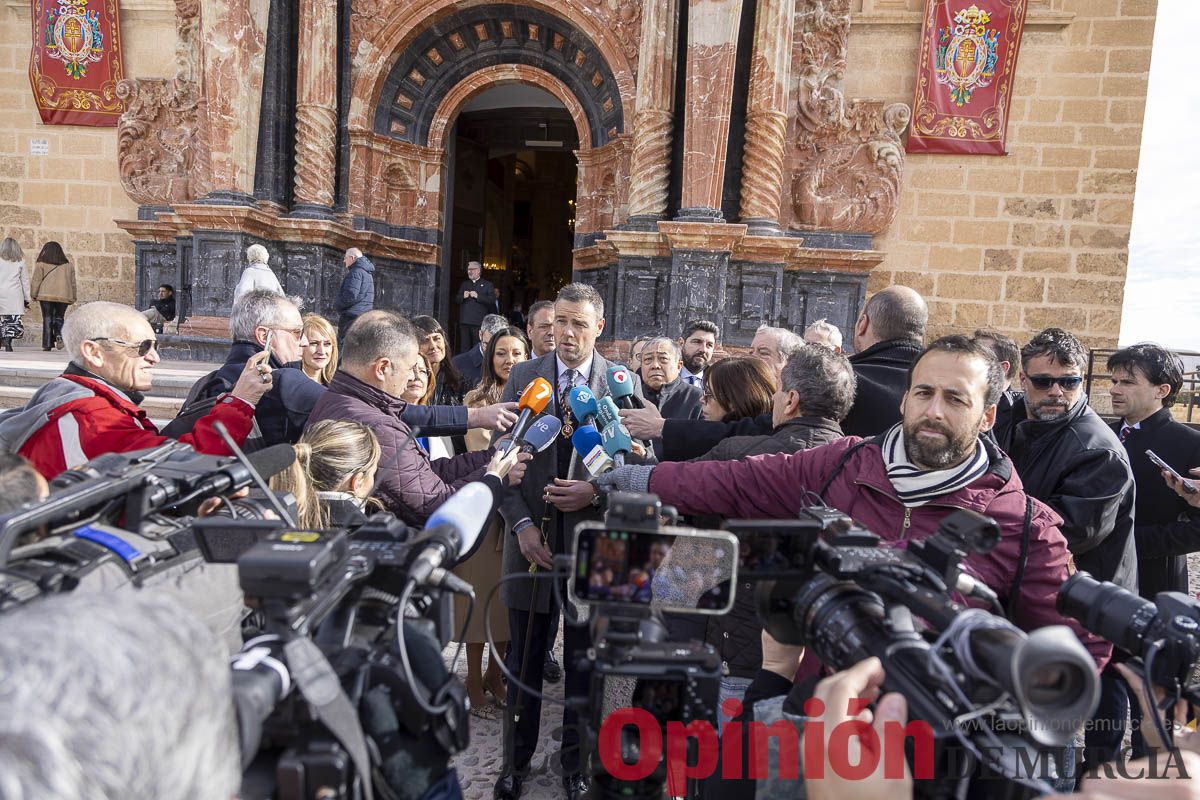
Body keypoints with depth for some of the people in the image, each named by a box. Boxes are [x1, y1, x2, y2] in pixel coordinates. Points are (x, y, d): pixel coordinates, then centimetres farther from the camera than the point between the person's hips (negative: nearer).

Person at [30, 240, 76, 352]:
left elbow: (36, 280, 0)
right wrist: (72, 298, 19)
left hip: (46, 296, -2)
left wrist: (33, 294, 10)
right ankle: (59, 335, -15)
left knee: (47, 319, 4)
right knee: (59, 318, 12)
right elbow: (72, 283, 12)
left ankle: (48, 344, 2)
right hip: (63, 296, 2)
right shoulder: (68, 265, 9)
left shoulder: (42, 264, 0)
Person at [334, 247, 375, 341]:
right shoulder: (367, 273, 19)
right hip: (365, 315, 10)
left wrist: (337, 303, -4)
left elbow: (350, 296, -22)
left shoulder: (356, 272, -12)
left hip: (353, 316, -10)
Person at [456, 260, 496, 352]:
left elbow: (492, 300, -6)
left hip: (478, 322, -4)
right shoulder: (464, 284, 22)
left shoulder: (487, 284, 7)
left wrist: (478, 296, -16)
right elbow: (456, 299, 18)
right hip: (464, 321, 4)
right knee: (464, 347, 4)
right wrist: (463, 296, -4)